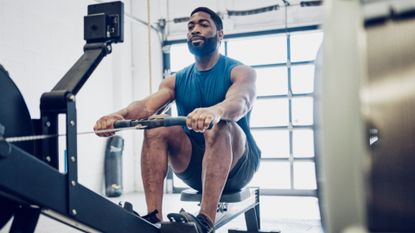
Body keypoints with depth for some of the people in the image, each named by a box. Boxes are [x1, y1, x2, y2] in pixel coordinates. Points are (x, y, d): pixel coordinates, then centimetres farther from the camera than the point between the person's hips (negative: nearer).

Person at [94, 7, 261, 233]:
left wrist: (215, 110, -54)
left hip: (238, 164, -3)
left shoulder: (240, 71, -5)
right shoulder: (177, 80, 7)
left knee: (218, 126, -34)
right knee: (157, 128, -20)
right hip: (195, 166, 4)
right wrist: (120, 115, -37)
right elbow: (148, 105, -13)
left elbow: (240, 102, -30)